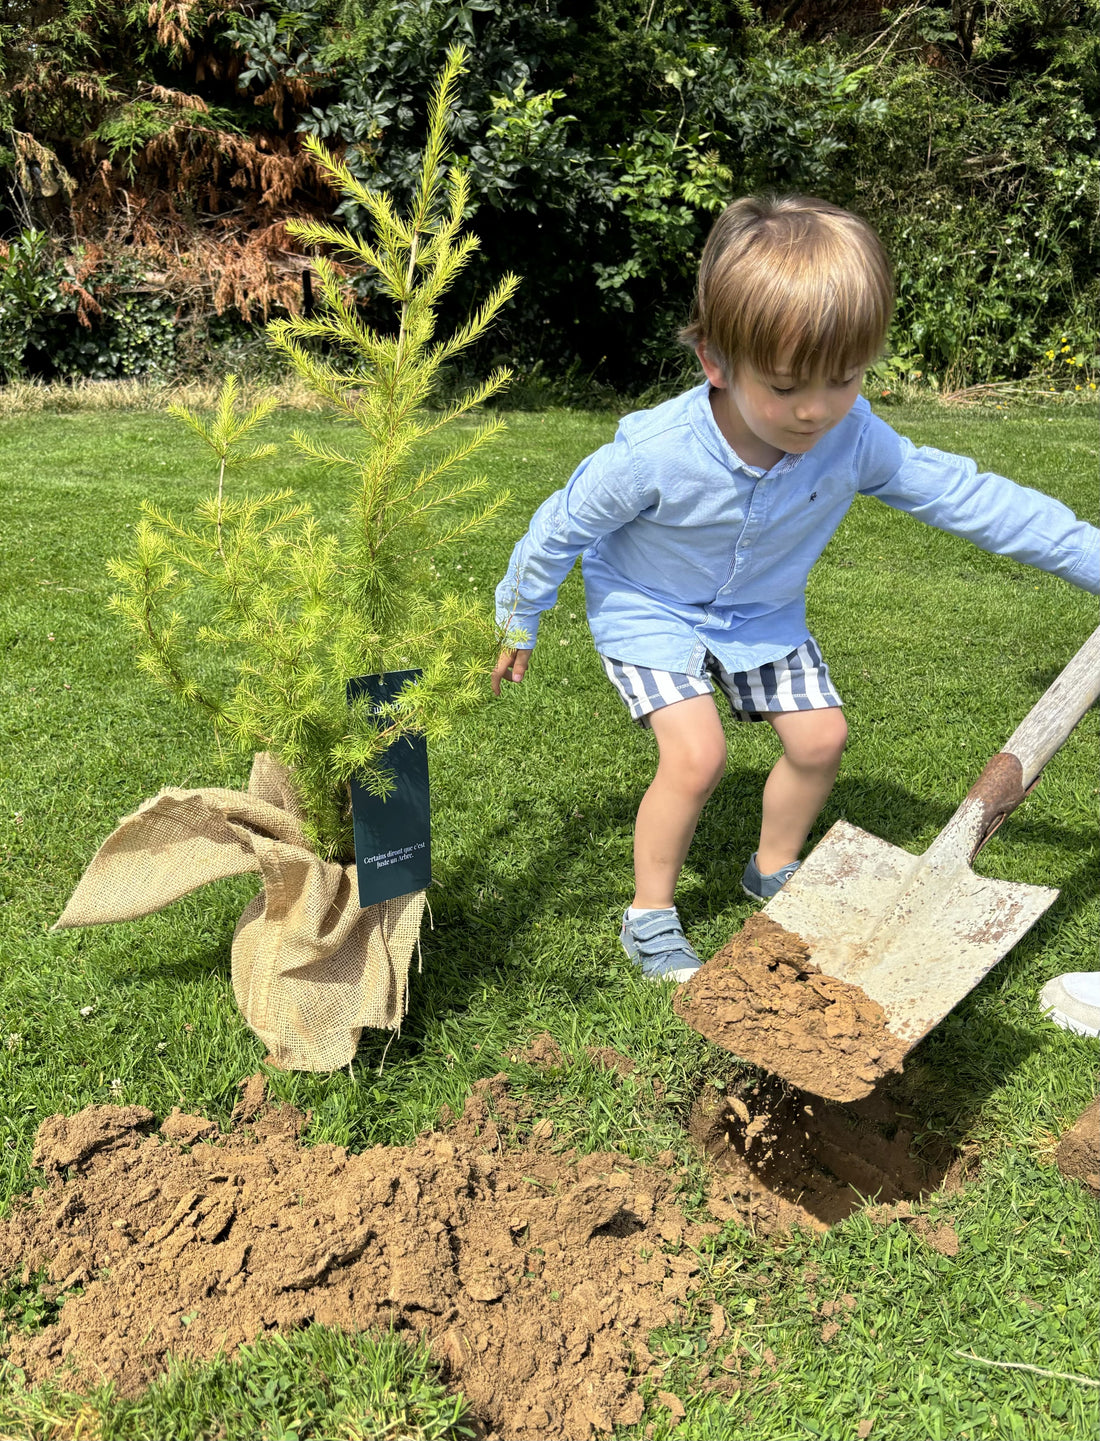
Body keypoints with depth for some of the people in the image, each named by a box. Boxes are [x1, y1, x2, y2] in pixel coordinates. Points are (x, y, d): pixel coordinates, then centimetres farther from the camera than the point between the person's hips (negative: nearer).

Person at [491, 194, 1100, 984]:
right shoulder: (654, 454, -35)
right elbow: (563, 526, -19)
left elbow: (966, 496, -14)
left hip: (762, 611, 5)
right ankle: (651, 916, 4)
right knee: (696, 754, -19)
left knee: (820, 737, 4)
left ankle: (774, 869, 32)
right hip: (649, 607, -5)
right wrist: (519, 621, -5)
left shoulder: (855, 439, -24)